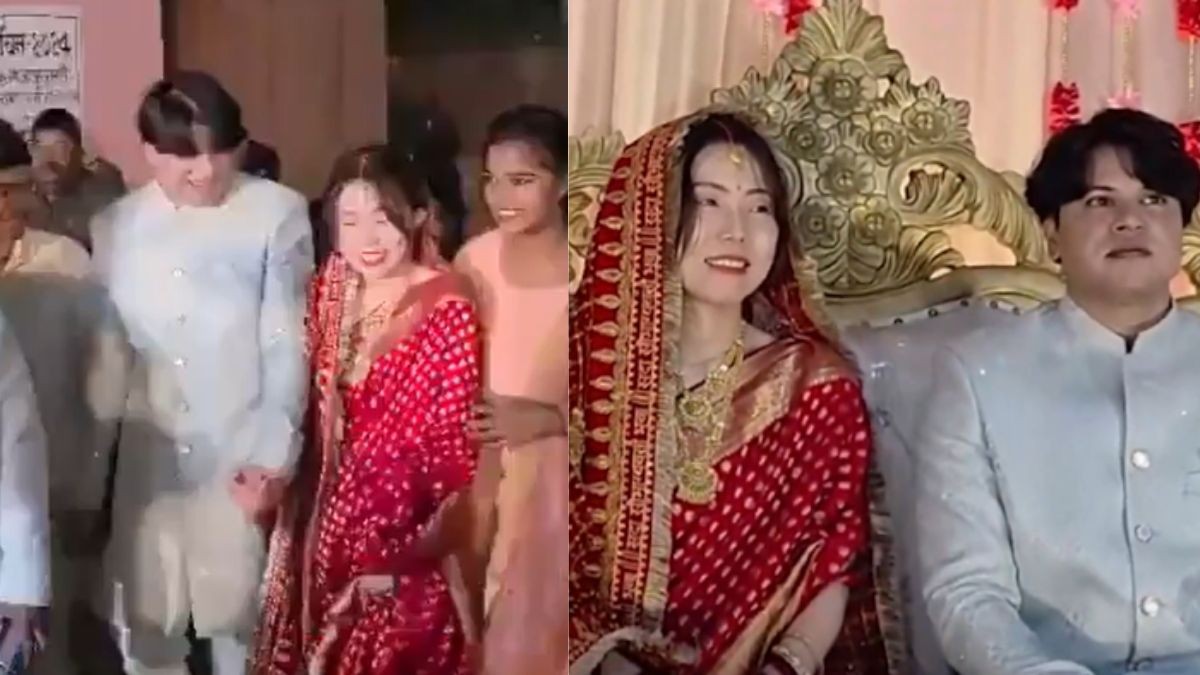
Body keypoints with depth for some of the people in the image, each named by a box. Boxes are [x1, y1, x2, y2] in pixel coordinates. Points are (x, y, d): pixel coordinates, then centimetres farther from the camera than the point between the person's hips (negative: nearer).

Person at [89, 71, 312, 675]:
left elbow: (287, 342, -6)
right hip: (145, 460, 3)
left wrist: (273, 454, -8)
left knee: (240, 619, 9)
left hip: (241, 455, -3)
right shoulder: (114, 226, 6)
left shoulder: (277, 213, -6)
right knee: (144, 624, 13)